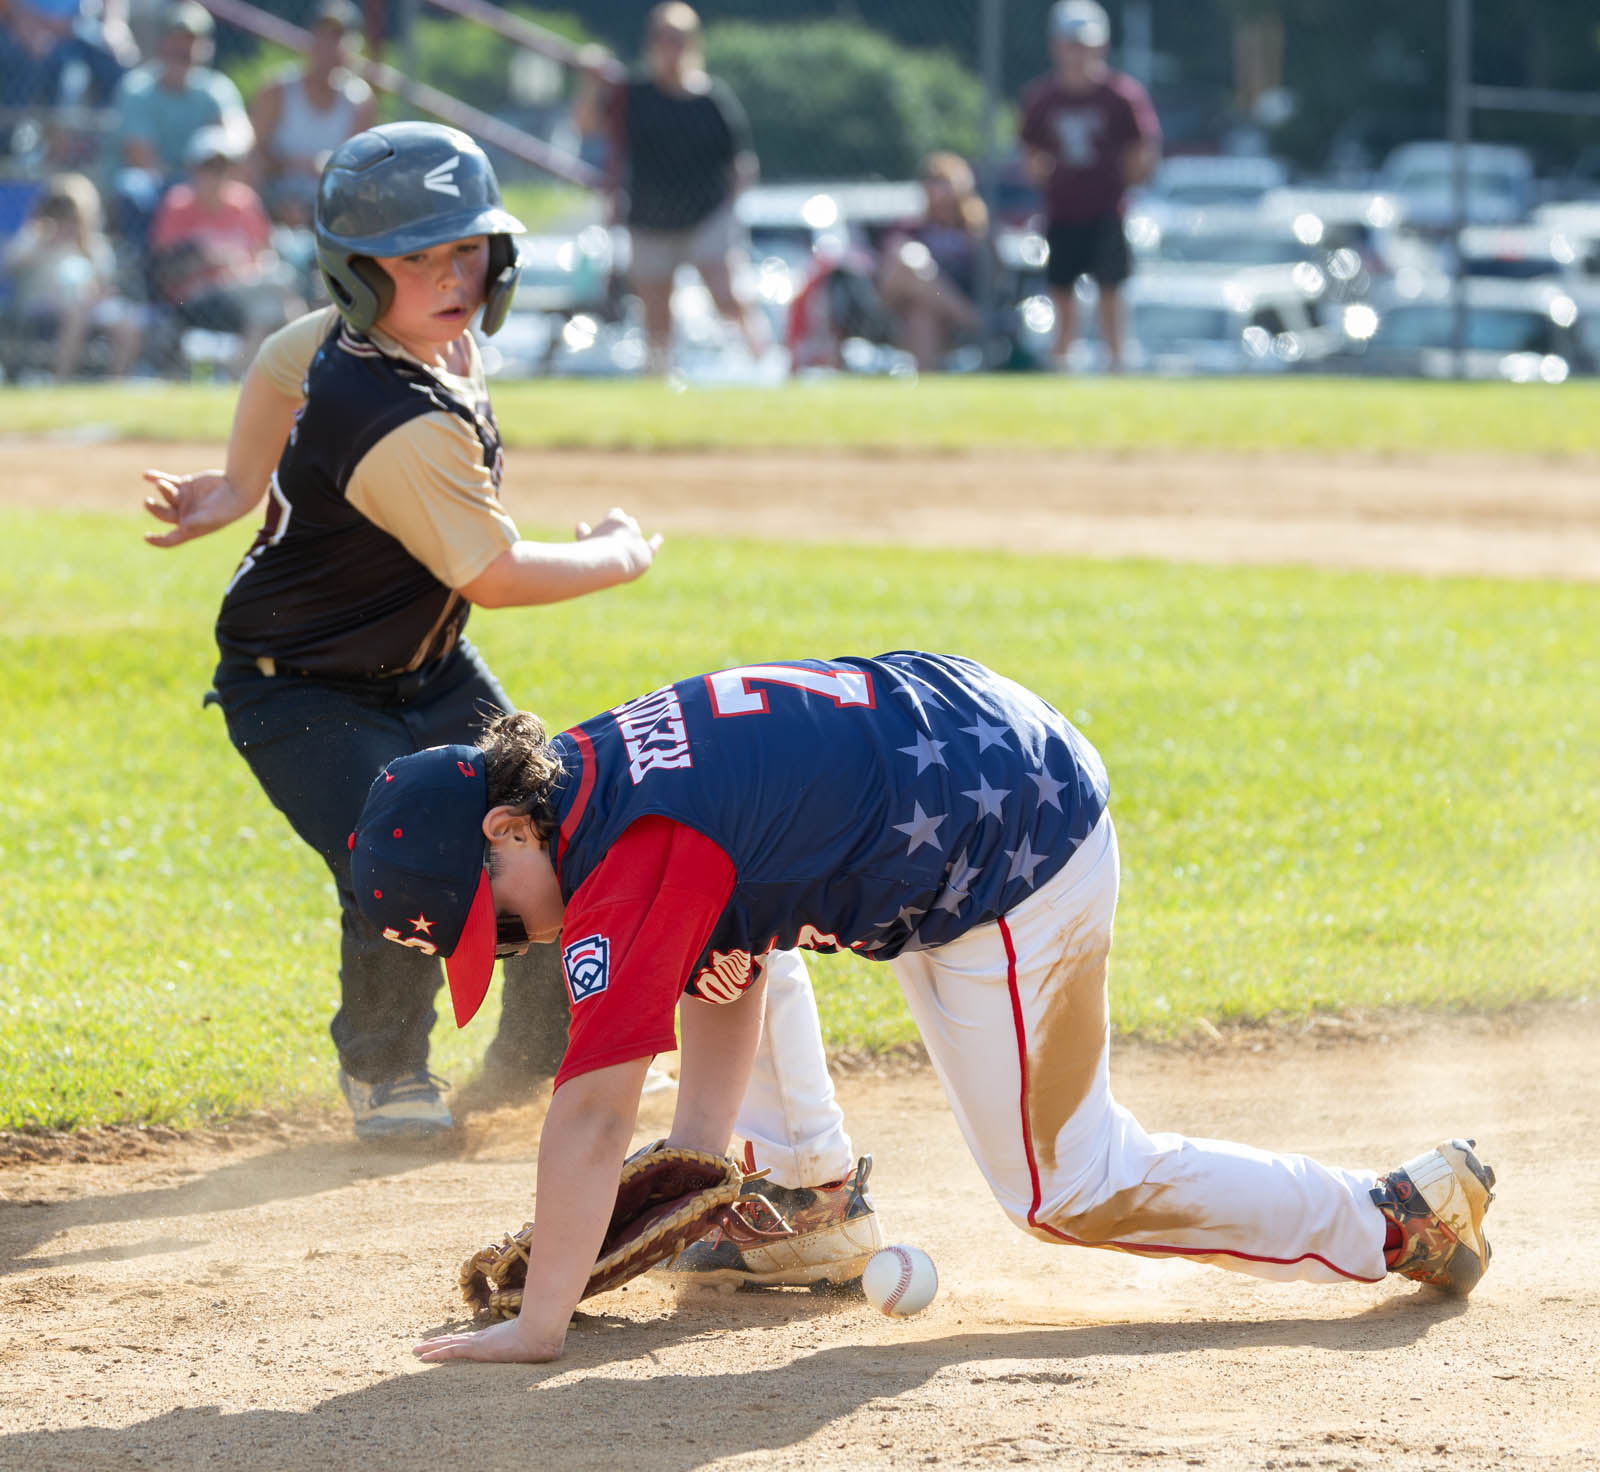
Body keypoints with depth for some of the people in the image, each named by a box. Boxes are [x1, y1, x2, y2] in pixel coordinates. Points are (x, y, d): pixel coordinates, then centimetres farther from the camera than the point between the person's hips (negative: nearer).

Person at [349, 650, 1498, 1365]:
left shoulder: (632, 860, -25)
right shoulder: (584, 768, 3)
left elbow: (593, 1109, -27)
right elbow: (723, 957, 14)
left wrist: (535, 1327, -25)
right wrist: (694, 1163, 6)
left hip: (1015, 865, -10)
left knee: (1067, 1184, 1)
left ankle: (1396, 1219, 6)